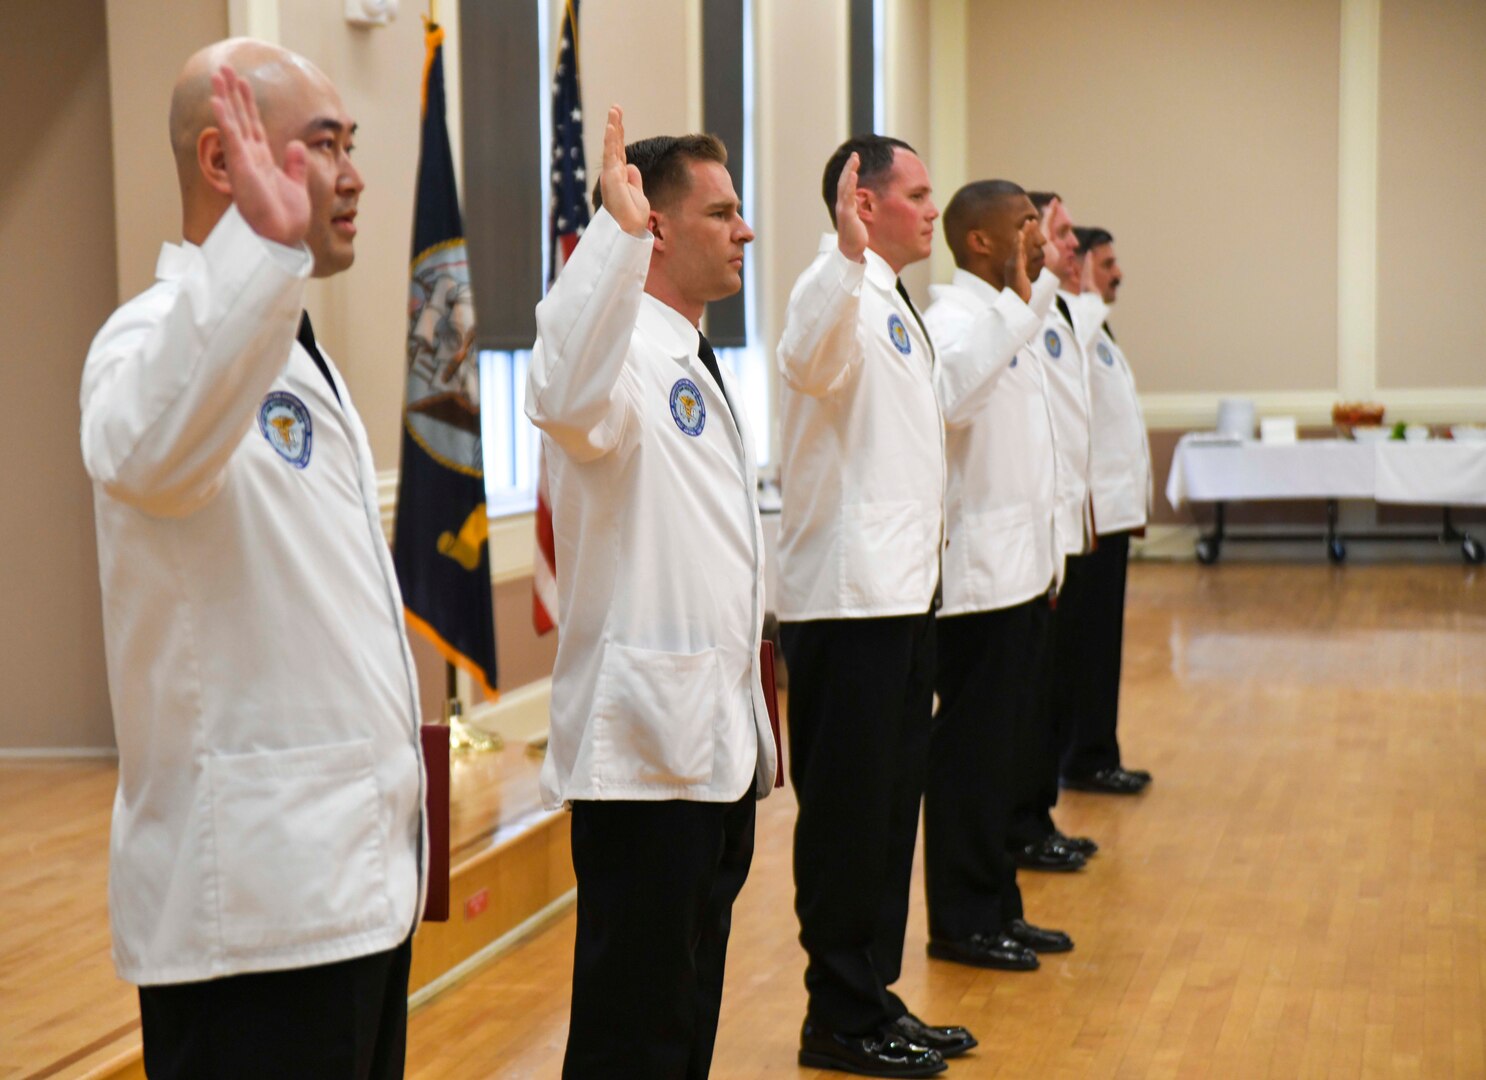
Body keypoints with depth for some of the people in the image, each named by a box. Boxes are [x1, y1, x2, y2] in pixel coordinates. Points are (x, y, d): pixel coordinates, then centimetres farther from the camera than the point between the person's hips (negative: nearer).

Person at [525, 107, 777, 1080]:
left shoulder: (707, 370, 17)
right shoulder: (626, 354, -12)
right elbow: (568, 396, -39)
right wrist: (615, 233, -46)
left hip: (720, 744, 10)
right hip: (644, 745, -9)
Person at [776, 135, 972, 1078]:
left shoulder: (897, 302, 18)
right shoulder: (840, 290, -13)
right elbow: (812, 360, -37)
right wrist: (849, 254, -49)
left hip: (903, 590, 10)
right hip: (848, 596, -10)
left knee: (892, 805, 14)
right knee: (850, 812, -2)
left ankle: (873, 997, 23)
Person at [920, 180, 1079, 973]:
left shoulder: (1007, 318, 19)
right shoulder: (954, 315, -14)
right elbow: (949, 391, -37)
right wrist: (1017, 302, -30)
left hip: (1022, 569, 10)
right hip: (980, 573, -10)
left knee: (1004, 748, 14)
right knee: (972, 750, -3)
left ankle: (997, 907, 23)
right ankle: (961, 921, 6)